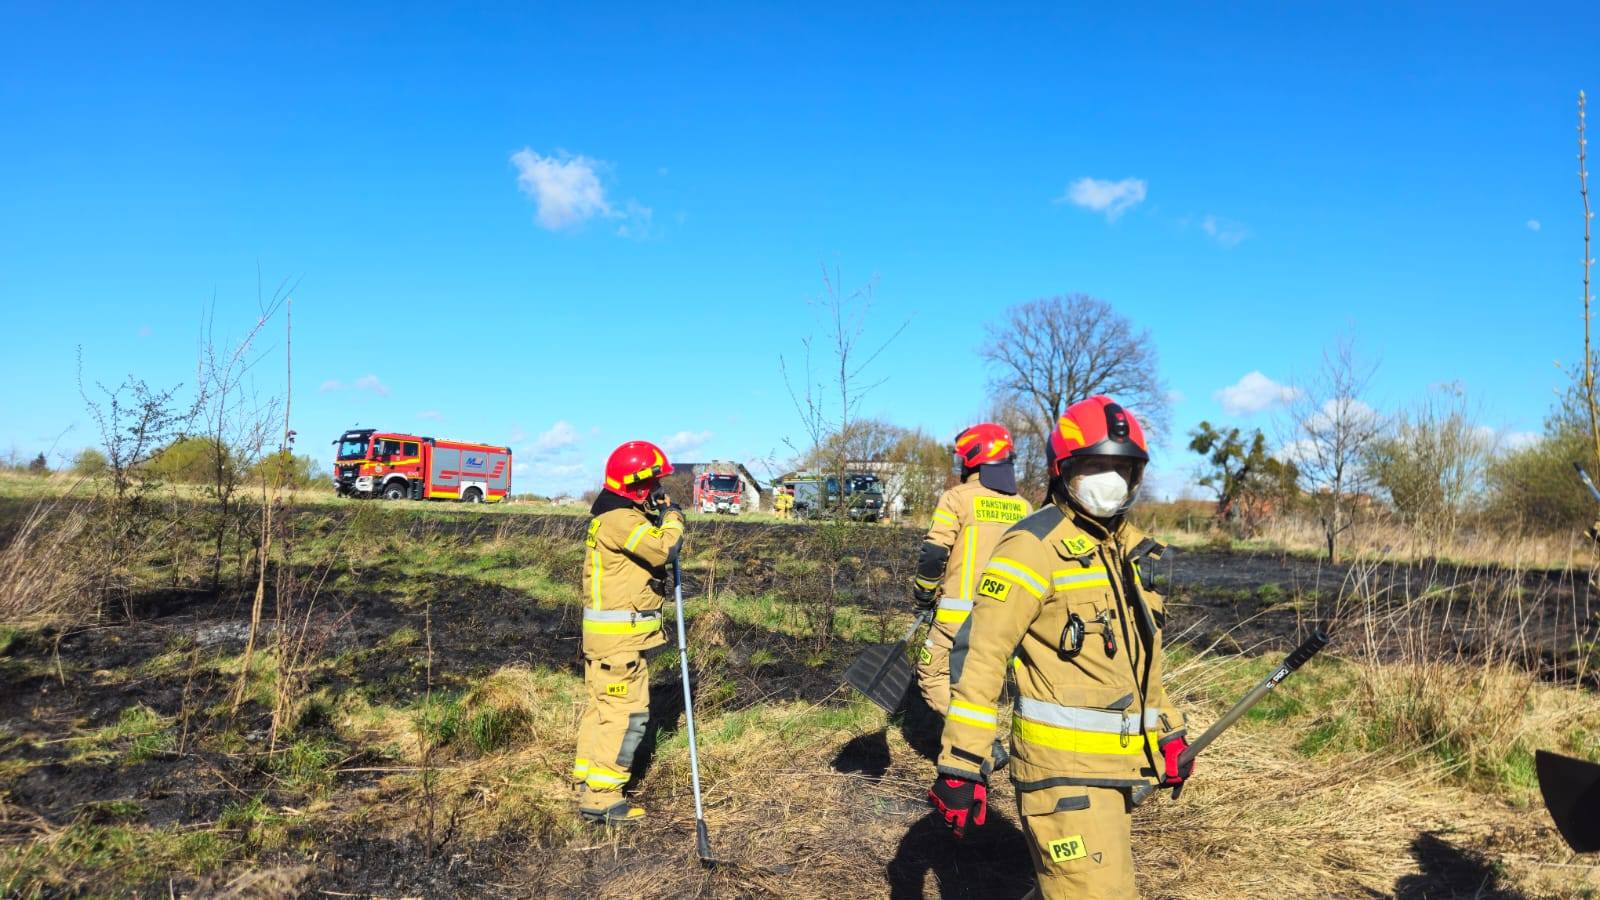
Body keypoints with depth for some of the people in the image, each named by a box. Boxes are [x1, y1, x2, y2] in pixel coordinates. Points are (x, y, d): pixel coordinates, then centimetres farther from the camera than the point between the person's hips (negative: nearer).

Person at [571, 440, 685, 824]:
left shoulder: (613, 515, 15)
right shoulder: (620, 520, -19)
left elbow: (651, 553, 18)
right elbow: (664, 549, -27)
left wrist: (660, 517, 5)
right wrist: (673, 518, -9)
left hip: (605, 634, 11)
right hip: (619, 636, -11)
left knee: (602, 706, 18)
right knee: (627, 713, -7)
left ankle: (588, 777, 28)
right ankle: (601, 797, -4)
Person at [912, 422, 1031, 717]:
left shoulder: (958, 498, -9)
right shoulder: (1023, 507, 8)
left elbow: (934, 554, -12)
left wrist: (922, 596, 3)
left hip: (959, 614, -6)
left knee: (932, 674, 6)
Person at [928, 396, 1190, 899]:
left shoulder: (1130, 547, 12)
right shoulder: (1036, 545, -15)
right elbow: (979, 655, -19)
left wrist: (1168, 732, 25)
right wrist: (960, 766, -21)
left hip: (1117, 764, 8)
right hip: (1063, 765, -8)